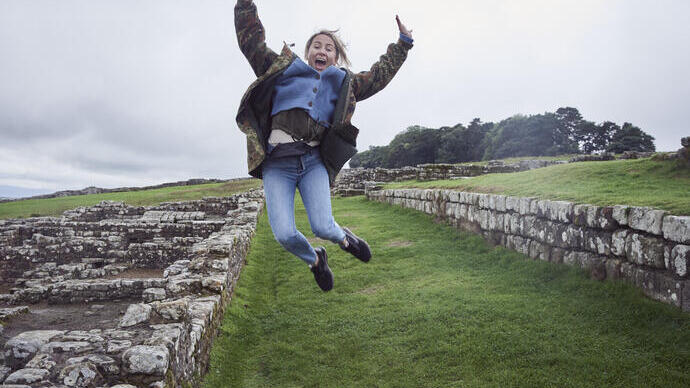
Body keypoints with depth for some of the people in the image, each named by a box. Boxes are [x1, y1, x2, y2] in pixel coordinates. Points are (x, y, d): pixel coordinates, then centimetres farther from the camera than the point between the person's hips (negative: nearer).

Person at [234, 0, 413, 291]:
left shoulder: (342, 83, 23)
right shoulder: (284, 69, 18)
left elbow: (378, 75, 29)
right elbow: (251, 41, 19)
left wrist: (403, 43, 31)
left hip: (314, 161, 1)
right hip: (277, 162, 0)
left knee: (322, 227, -14)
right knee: (284, 234, -11)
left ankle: (344, 238, 25)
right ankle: (314, 260, 23)